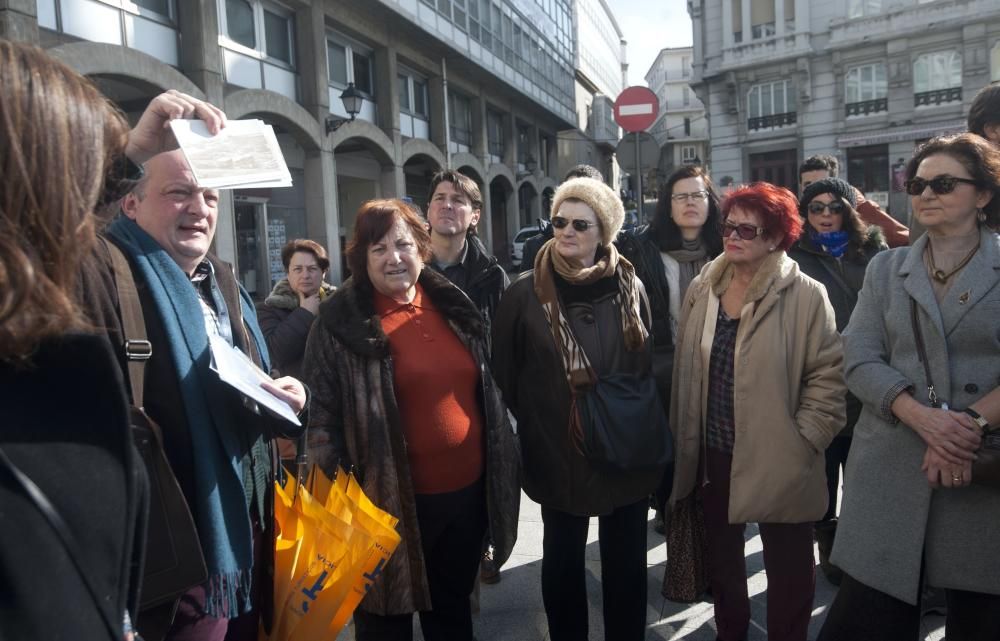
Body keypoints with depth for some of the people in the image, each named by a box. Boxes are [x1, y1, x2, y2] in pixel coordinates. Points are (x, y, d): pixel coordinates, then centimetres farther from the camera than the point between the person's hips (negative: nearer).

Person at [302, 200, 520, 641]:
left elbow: (488, 392, 13)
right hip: (392, 500, -4)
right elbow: (323, 412, -10)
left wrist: (501, 468, 14)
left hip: (467, 491, 5)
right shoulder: (342, 322, -10)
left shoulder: (454, 307, 5)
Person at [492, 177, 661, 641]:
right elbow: (505, 376, -4)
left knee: (627, 561, 15)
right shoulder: (525, 294, -8)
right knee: (563, 560, 15)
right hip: (558, 454, -1)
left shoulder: (631, 287, -1)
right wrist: (534, 426, -1)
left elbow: (652, 364, 7)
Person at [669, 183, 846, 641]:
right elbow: (686, 369, 8)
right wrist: (683, 443, 8)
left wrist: (803, 440, -12)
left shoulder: (804, 295, -12)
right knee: (721, 561, 22)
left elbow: (829, 373, -10)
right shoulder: (701, 289, 2)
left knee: (788, 572, 12)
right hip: (712, 455, 5)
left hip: (777, 462, -4)